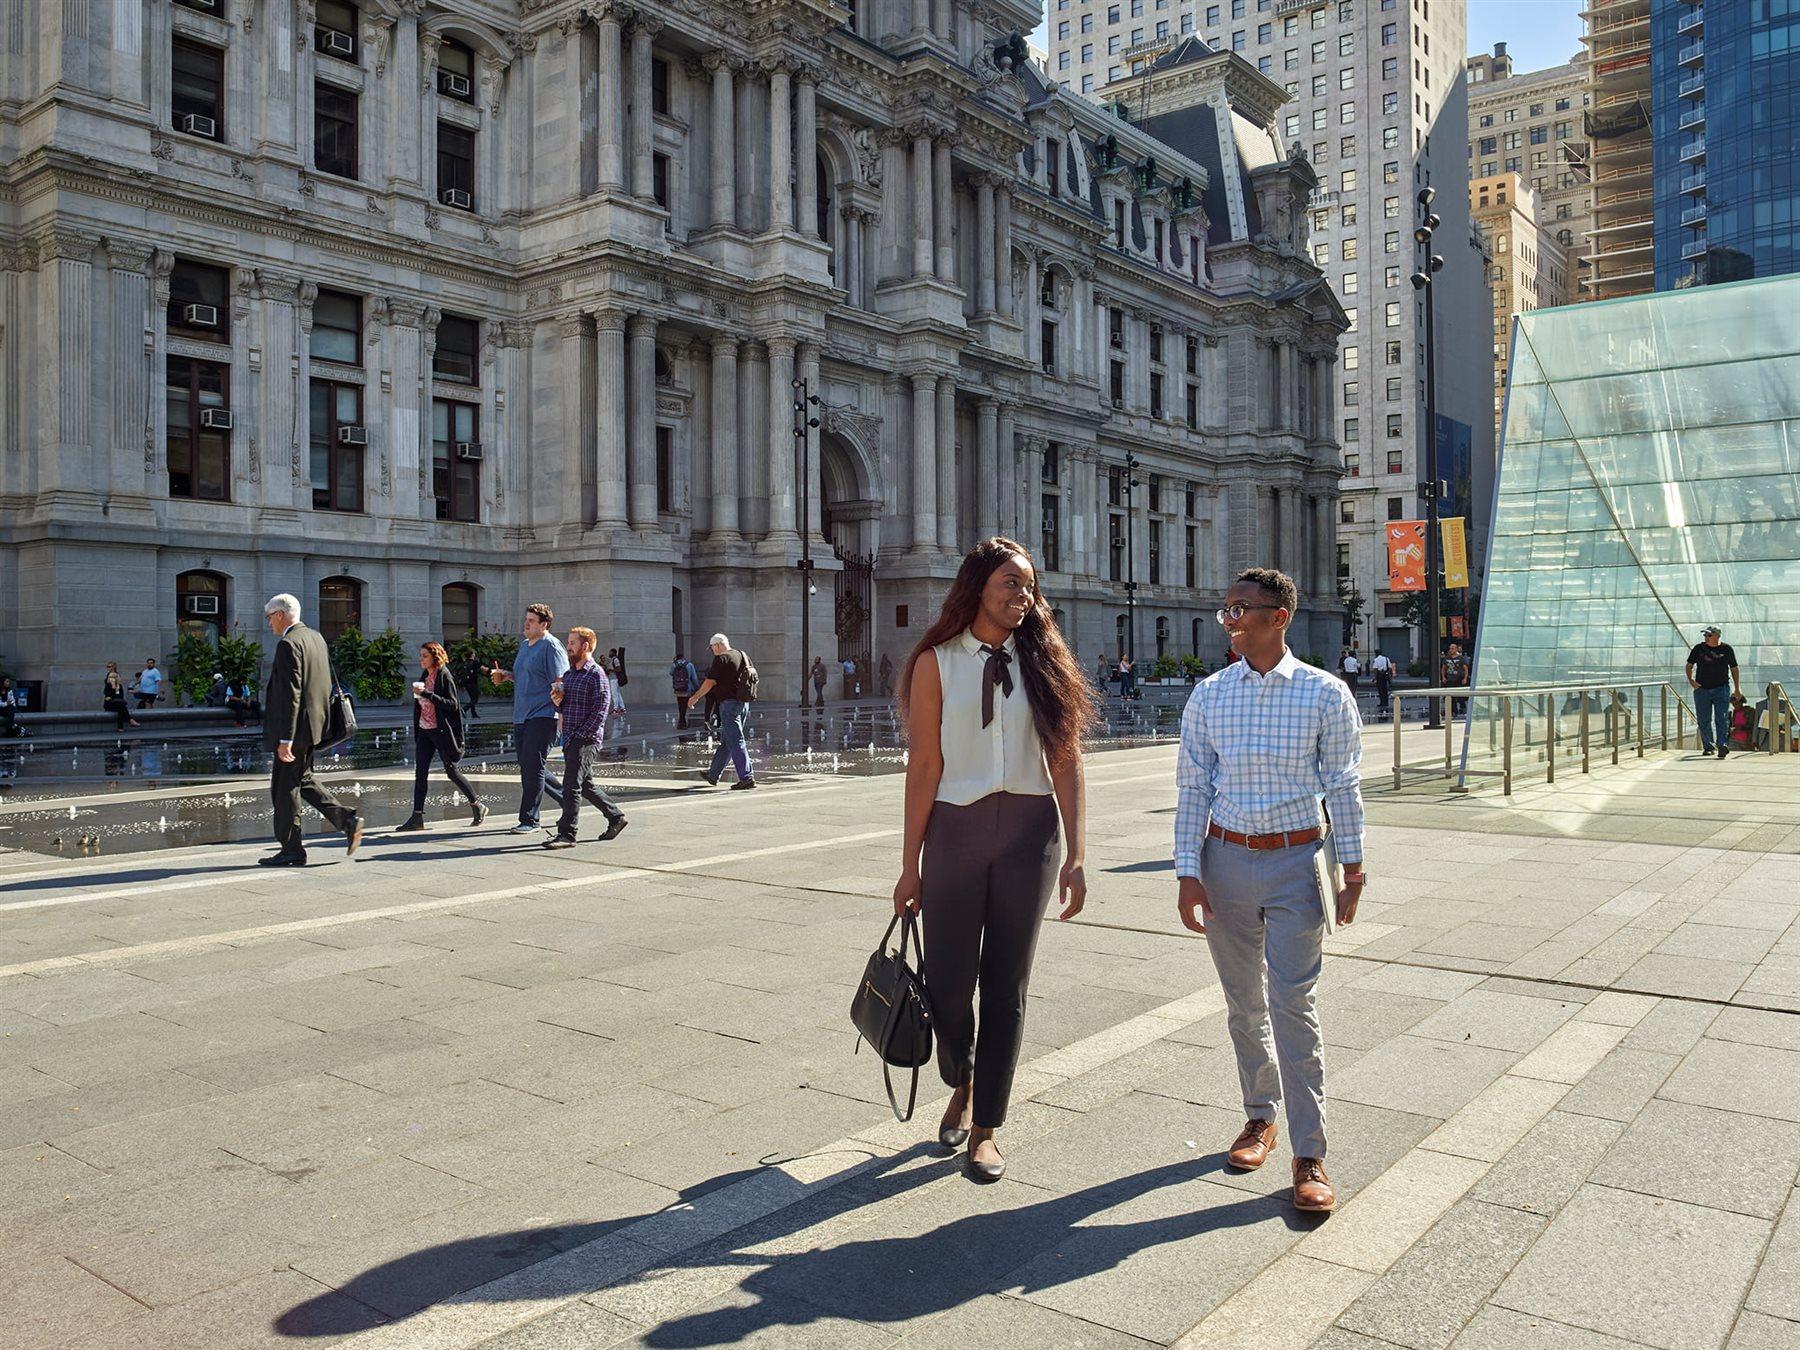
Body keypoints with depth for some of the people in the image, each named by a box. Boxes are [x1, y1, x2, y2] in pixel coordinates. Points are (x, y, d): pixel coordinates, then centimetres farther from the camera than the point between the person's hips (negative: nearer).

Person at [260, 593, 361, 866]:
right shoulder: (316, 636, 12)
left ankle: (291, 851, 8)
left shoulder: (289, 644, -17)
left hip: (295, 726, -9)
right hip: (314, 722, 9)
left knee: (285, 788, 1)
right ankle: (347, 819, 9)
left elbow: (290, 694, -22)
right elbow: (326, 682, 18)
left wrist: (285, 739, -22)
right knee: (302, 780, 19)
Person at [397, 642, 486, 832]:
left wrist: (427, 694, -24)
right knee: (420, 773, 0)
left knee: (452, 771, 0)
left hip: (441, 731, -7)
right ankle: (417, 816, 0)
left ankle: (477, 806, 16)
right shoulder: (425, 676, 11)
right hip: (424, 731, 7)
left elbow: (453, 704, -19)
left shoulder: (445, 677, -11)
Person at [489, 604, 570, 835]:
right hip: (521, 716, 9)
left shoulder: (551, 646, -10)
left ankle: (529, 819, -5)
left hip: (542, 716, -9)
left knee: (533, 768, -9)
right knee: (526, 767, 9)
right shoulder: (524, 645, 18)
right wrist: (506, 675, 12)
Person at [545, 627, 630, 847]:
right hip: (569, 739, 9)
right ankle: (615, 817, 29)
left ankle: (566, 834, -8)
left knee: (571, 786, -11)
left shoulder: (596, 675, -10)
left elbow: (600, 711, -15)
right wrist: (557, 701, 2)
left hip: (585, 739, -9)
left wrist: (581, 735, -17)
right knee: (585, 785, 15)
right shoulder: (568, 674, 16)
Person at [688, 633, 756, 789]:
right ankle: (713, 776, 26)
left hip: (729, 702, -8)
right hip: (744, 703, 8)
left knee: (735, 742, -8)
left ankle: (747, 778, -13)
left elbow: (709, 682, -10)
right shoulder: (743, 656, 13)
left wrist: (695, 697, 2)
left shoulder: (721, 659, -10)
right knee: (726, 741, 16)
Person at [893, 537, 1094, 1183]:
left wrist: (1075, 856, -4)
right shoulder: (936, 663, 0)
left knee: (1006, 985, 6)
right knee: (948, 983, 4)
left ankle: (985, 1127, 21)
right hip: (954, 832, -1)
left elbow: (1067, 765, 2)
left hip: (1029, 833, 1)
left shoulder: (1042, 663, 5)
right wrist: (910, 864, -4)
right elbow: (924, 765, -3)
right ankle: (961, 1087, 36)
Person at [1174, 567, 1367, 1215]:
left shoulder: (1326, 694, -4)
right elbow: (1191, 789, 3)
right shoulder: (1208, 696, 2)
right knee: (1244, 1003, 13)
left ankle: (1309, 1155, 4)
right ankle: (1260, 1116, 32)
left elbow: (1343, 787, 1)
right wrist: (1188, 872, -3)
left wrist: (1352, 868, 0)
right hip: (1226, 859, 3)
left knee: (1292, 1003, -6)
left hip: (1296, 863, -3)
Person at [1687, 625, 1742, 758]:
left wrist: (1737, 689, 11)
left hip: (1721, 688, -2)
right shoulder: (1699, 648, 4)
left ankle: (1722, 745, -17)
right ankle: (1708, 746, 19)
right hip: (1701, 689, 2)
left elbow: (1734, 669, 11)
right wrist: (1690, 679, -8)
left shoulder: (1726, 649, 2)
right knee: (1703, 720, 7)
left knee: (1722, 718, -12)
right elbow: (1689, 665, 10)